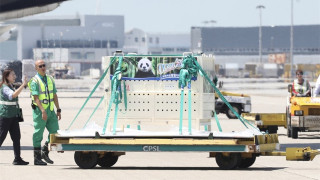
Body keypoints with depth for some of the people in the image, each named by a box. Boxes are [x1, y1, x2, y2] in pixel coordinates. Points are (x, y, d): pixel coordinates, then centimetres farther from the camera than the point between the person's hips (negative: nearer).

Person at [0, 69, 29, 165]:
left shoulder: (10, 86, 14)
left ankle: (17, 159, 2)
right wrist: (23, 85, -38)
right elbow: (12, 95, -34)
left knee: (16, 137, 3)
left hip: (13, 116, 9)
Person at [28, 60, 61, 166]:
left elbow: (54, 96, 17)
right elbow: (36, 97, -17)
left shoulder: (50, 79, 13)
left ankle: (45, 153, 16)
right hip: (39, 110, -7)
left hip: (50, 110, 7)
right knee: (38, 134, -2)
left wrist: (58, 109, 11)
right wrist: (43, 111, -26)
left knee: (54, 132, 2)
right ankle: (37, 158, 3)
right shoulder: (34, 81, -8)